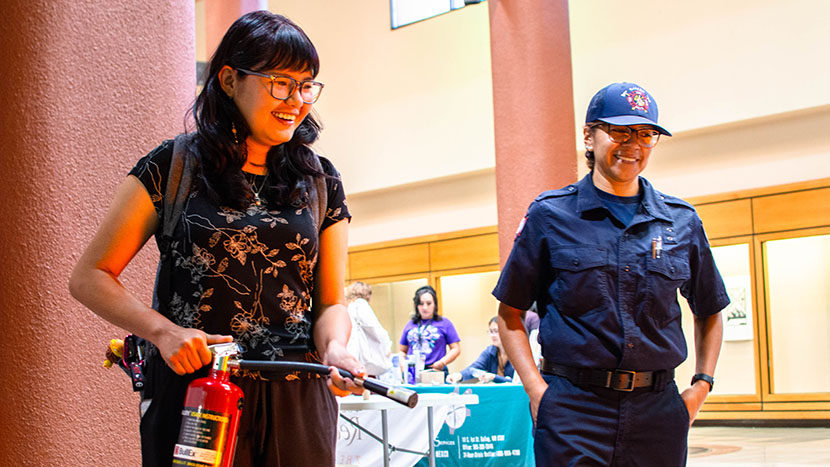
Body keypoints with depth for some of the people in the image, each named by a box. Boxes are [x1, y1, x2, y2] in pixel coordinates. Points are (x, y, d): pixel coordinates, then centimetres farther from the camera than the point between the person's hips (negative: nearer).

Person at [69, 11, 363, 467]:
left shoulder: (320, 181, 8)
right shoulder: (174, 166, -1)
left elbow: (330, 301, 10)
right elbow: (89, 278, -1)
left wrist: (334, 350, -13)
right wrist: (164, 331, -16)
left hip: (296, 399, 3)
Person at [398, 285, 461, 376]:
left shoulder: (445, 323, 10)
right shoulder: (410, 325, 19)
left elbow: (456, 349, 7)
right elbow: (402, 351, 23)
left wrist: (442, 363, -9)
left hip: (436, 372, -2)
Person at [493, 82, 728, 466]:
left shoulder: (681, 222, 9)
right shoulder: (550, 214, 3)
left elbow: (709, 312, 21)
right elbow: (509, 313, 4)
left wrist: (701, 386, 8)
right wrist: (537, 390, -7)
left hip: (658, 410, 3)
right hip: (573, 410, -2)